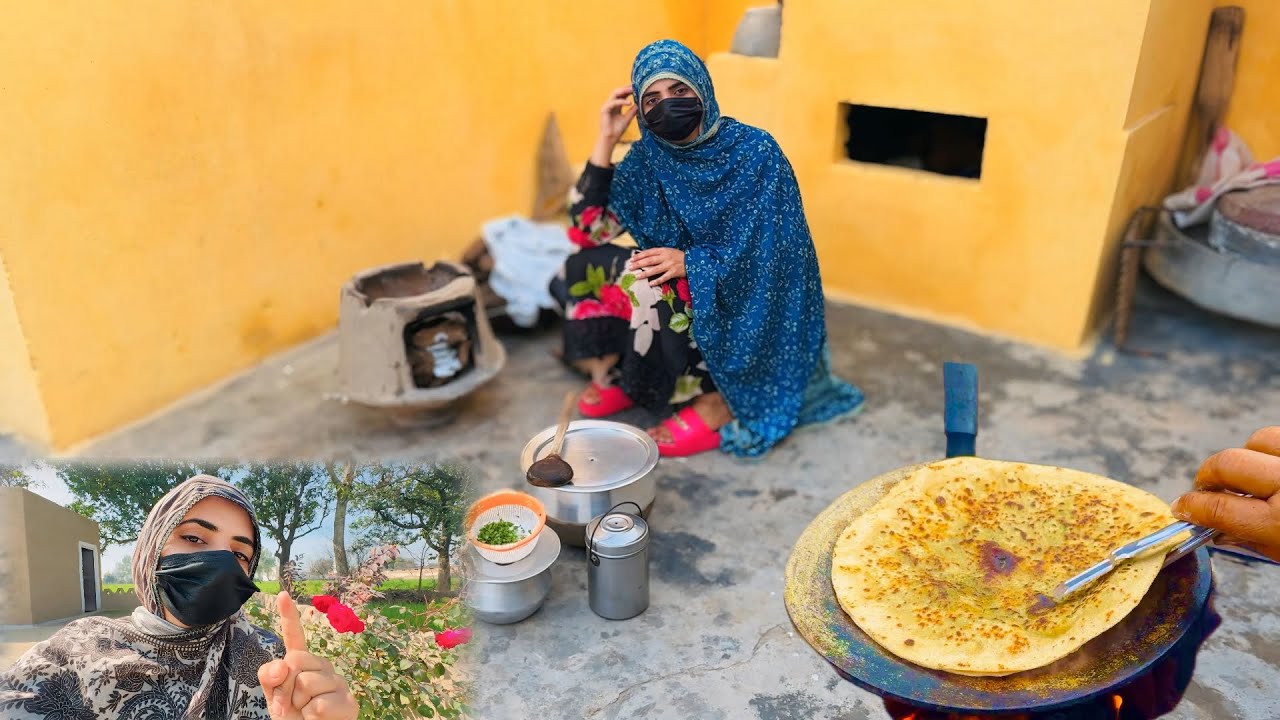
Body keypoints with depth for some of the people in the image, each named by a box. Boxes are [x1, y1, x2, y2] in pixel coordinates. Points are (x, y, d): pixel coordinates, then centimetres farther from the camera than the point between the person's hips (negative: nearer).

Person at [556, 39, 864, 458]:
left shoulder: (755, 153, -17)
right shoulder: (647, 158, -3)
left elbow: (770, 254, -19)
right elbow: (587, 228, -8)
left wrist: (691, 263, -30)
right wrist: (606, 140, -12)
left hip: (750, 306, -5)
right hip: (685, 295, 6)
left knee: (644, 284, -28)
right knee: (585, 264, -10)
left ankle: (717, 401, -14)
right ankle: (617, 374, 4)